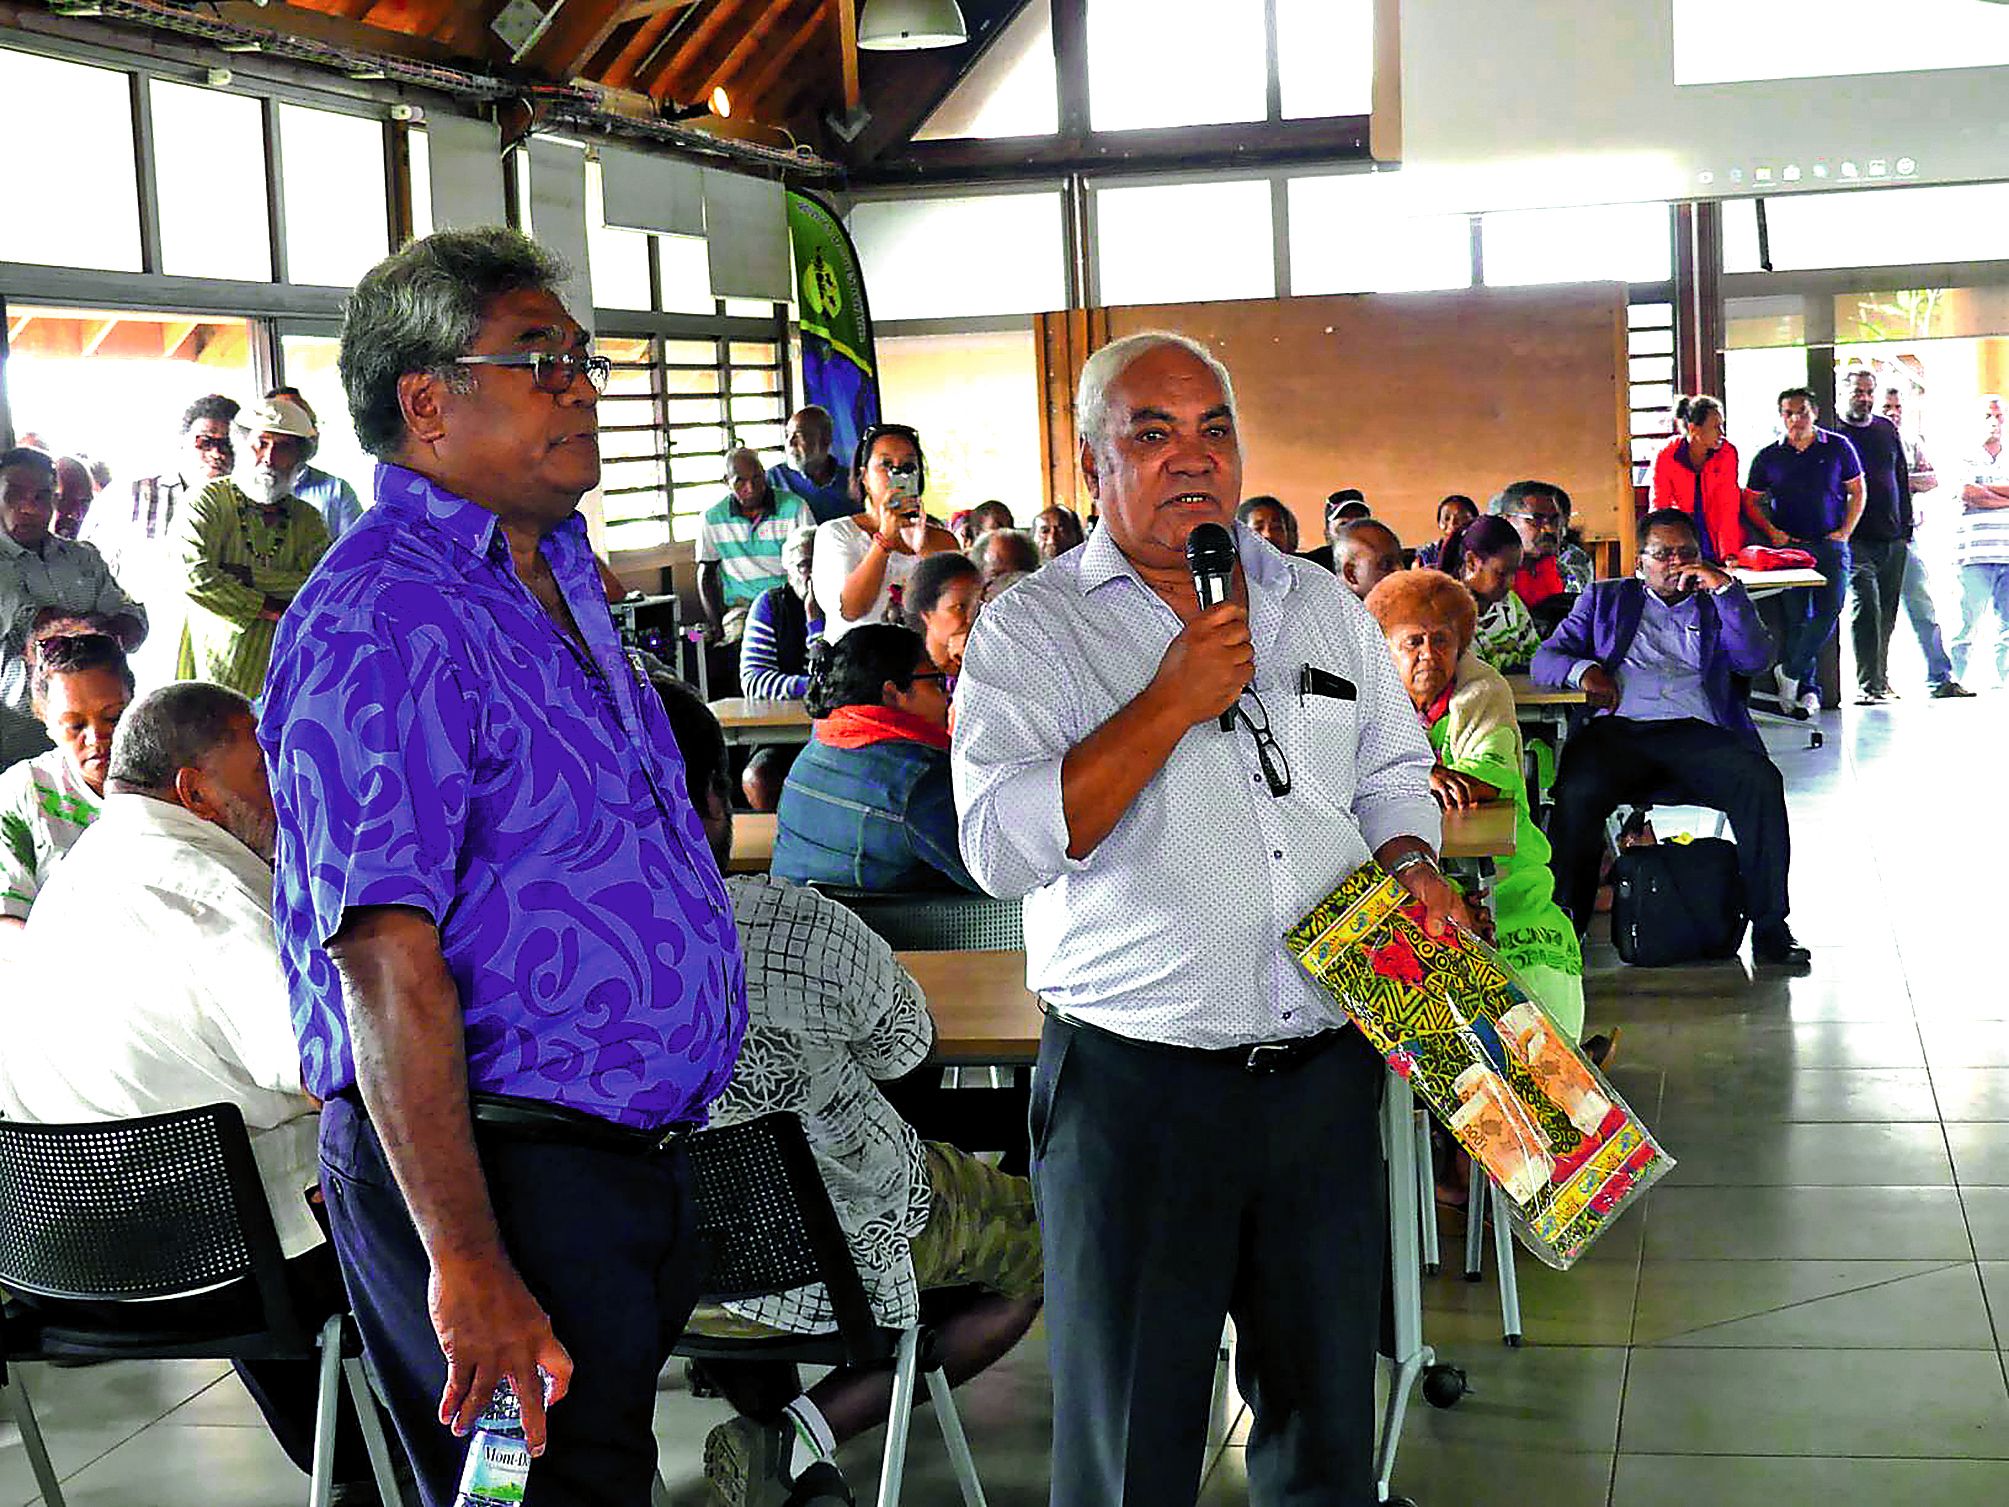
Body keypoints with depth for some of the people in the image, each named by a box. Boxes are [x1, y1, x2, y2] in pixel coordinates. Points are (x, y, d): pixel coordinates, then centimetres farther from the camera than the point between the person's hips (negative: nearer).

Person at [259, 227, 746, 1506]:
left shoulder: (560, 574, 14)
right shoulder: (386, 620, -18)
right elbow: (386, 956, -24)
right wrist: (465, 1264, -28)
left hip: (629, 1153, 9)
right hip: (498, 1164, -9)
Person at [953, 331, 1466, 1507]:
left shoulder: (1323, 606, 12)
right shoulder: (1032, 630, -3)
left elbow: (1394, 776, 20)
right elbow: (1004, 846, -15)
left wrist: (1411, 867, -1)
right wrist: (1173, 702, -18)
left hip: (1328, 1069, 4)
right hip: (1134, 1088, -4)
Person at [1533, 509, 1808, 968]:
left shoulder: (1719, 604, 24)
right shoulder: (1605, 599, 25)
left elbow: (1756, 659, 6)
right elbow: (1545, 659, 17)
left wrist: (1724, 586, 0)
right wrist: (1584, 669, -6)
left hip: (1698, 734, 0)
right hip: (1619, 730, 0)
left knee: (1761, 783, -29)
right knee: (1577, 792, -33)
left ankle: (1769, 929, -21)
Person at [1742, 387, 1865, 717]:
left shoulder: (1838, 447, 5)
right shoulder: (1768, 457, 6)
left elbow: (1857, 492, 11)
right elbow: (1751, 502, 13)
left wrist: (1844, 531, 0)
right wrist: (1772, 532, -2)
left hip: (1830, 545, -1)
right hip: (1789, 546, 1)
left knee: (1828, 611, -14)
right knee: (1795, 618, 0)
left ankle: (1791, 672, -3)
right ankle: (1808, 689, 6)